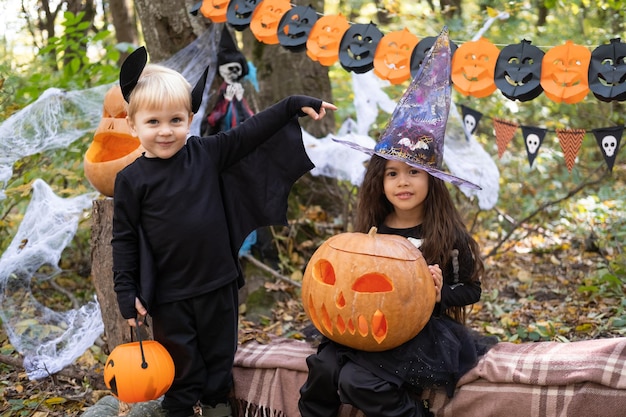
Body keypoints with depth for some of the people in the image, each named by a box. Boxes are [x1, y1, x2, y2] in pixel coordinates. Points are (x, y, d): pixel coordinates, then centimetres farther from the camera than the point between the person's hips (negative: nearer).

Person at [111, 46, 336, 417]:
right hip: (168, 295, -3)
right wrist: (126, 292, -8)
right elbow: (124, 237, -6)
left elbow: (250, 133, 1)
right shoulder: (131, 180, -9)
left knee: (220, 352, 18)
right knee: (181, 361, 12)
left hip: (218, 285, 3)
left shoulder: (206, 153, -3)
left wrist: (294, 105, -3)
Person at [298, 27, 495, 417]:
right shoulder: (371, 231, 6)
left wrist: (441, 294, -17)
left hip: (427, 330, -4)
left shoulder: (448, 233, -5)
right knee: (324, 367, -24)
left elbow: (471, 290, 2)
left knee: (358, 380, -27)